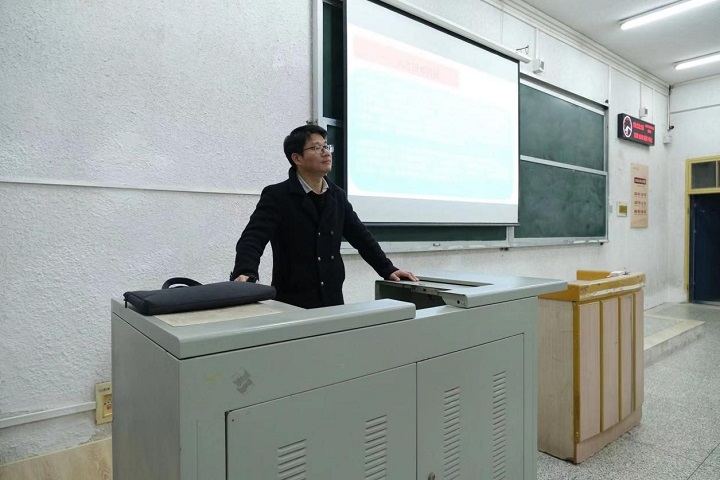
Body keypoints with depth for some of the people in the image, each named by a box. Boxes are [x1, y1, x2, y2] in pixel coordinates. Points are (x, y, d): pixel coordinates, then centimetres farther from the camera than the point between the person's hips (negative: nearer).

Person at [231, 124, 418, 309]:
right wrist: (245, 274, -39)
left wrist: (388, 270, 8)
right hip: (293, 302, -4)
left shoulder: (337, 196, 8)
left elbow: (361, 236, 13)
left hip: (332, 298, 5)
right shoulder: (276, 196, -9)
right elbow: (253, 238, -20)